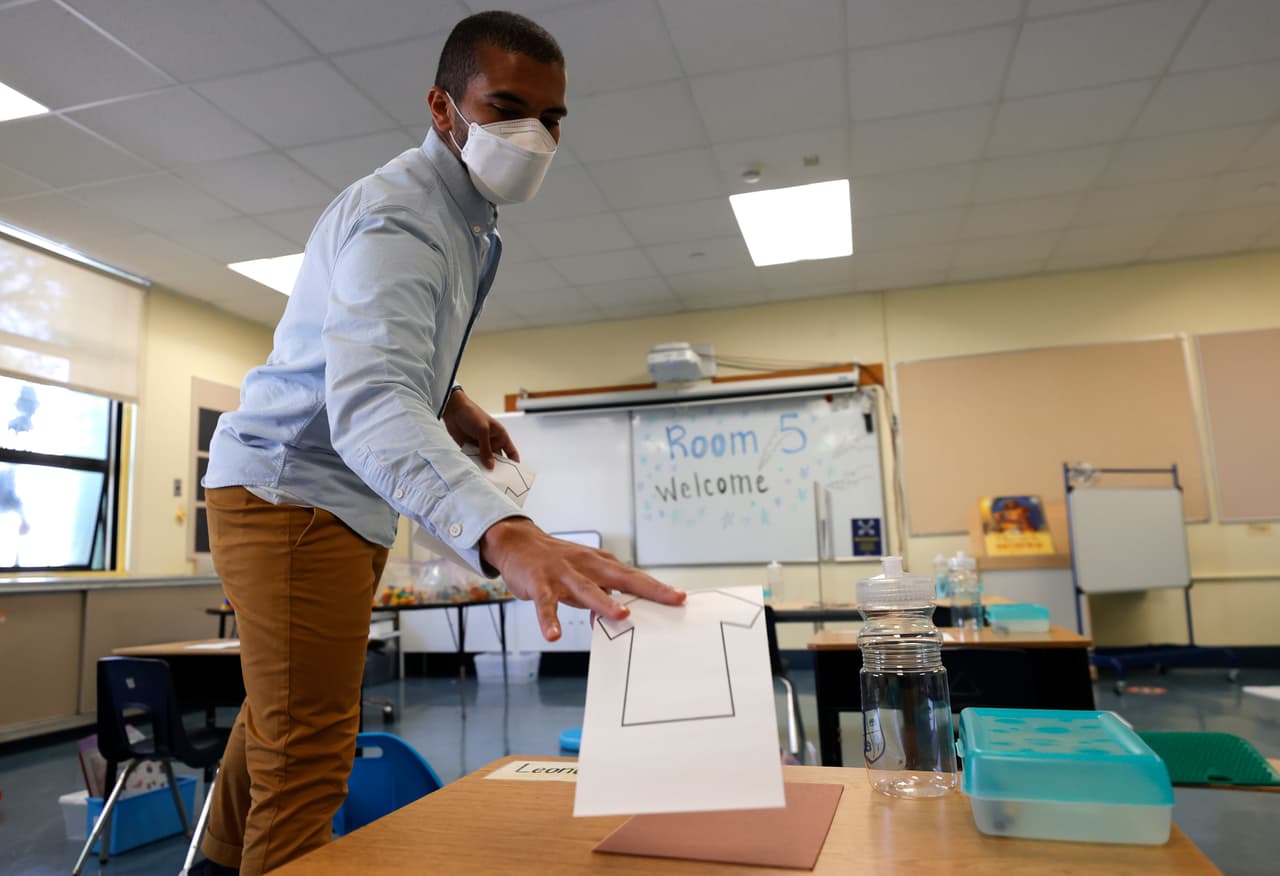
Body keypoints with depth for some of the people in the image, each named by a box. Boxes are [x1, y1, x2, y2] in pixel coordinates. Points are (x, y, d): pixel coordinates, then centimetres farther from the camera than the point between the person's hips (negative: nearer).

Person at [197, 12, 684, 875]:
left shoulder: (466, 215, 7)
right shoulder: (399, 216, -25)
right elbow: (367, 401, -43)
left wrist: (448, 397, 4)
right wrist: (504, 534, -60)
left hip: (351, 497, 10)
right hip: (293, 490, -10)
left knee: (280, 716, 24)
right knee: (308, 766, -10)